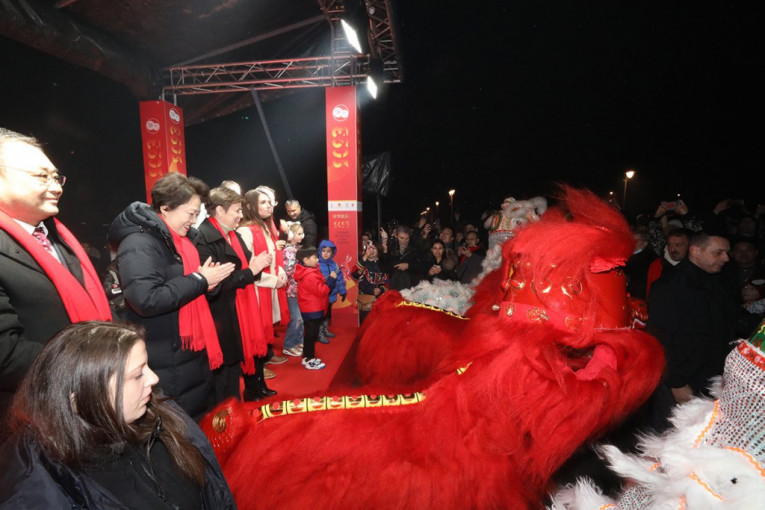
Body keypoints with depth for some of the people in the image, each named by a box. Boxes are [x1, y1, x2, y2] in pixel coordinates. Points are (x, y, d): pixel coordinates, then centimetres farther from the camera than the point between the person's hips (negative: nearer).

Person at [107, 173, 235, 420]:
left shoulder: (180, 240, 12)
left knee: (201, 422, 23)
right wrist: (200, 280, -22)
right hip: (168, 364, -9)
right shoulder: (139, 244, -19)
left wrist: (207, 281, 0)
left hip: (194, 352, 9)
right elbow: (146, 300, -31)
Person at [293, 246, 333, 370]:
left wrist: (326, 280, 1)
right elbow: (321, 291, -23)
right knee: (311, 335, -1)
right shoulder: (310, 276, -22)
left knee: (309, 334, 19)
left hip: (310, 310, 11)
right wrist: (331, 280, -16)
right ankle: (310, 361, 8)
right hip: (313, 311, -11)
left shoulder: (307, 273, 11)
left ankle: (307, 357, 30)